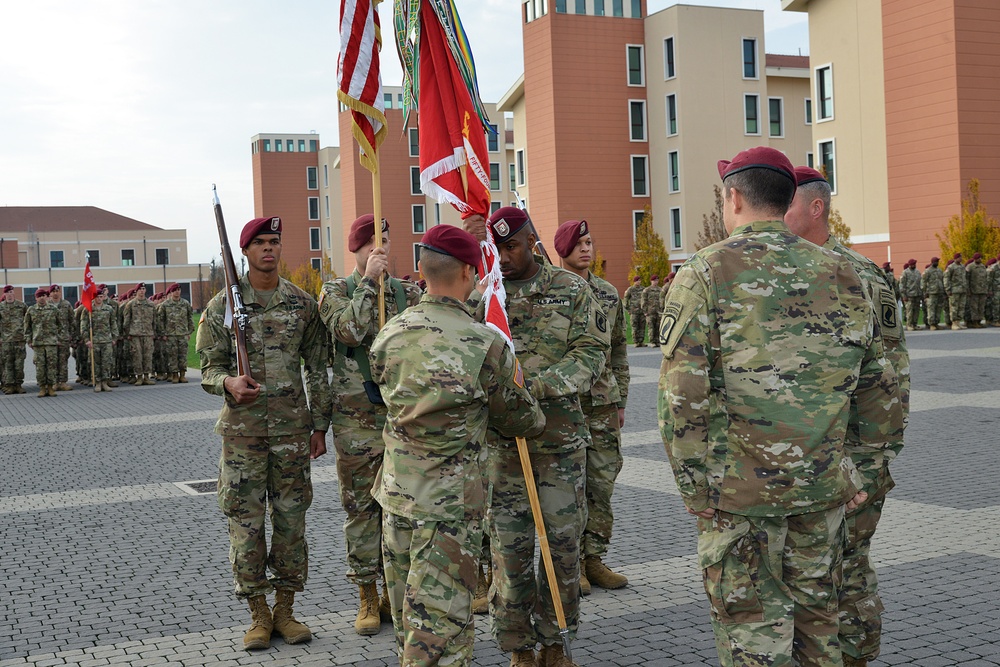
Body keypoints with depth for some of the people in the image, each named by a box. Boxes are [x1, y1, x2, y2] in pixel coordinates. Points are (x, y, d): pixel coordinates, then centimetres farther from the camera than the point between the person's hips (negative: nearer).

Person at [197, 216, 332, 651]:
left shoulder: (302, 304, 5)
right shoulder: (222, 306, 0)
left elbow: (317, 369, 8)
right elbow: (209, 369, 3)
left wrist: (319, 426, 6)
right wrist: (229, 383, -21)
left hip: (292, 428, 1)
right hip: (242, 430, -1)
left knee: (291, 519, 6)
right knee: (246, 522, 3)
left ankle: (285, 610, 20)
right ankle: (258, 615, 16)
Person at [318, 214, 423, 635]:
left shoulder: (409, 293, 8)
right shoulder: (336, 291, 1)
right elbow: (348, 329, -19)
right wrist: (368, 281, -17)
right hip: (356, 419, -2)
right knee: (361, 507, 4)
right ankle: (368, 597, 15)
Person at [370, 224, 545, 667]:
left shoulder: (389, 336, 0)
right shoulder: (486, 343, -14)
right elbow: (516, 418, 0)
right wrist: (538, 420, 23)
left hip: (396, 494, 6)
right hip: (451, 501, -6)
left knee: (407, 616, 19)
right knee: (440, 620, -1)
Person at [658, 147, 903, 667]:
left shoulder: (705, 273, -7)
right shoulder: (840, 274, 7)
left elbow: (682, 395, -13)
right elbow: (877, 386, 11)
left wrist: (694, 489, -7)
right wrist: (856, 469, 19)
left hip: (739, 489, -4)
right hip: (824, 487, 5)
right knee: (817, 623, 18)